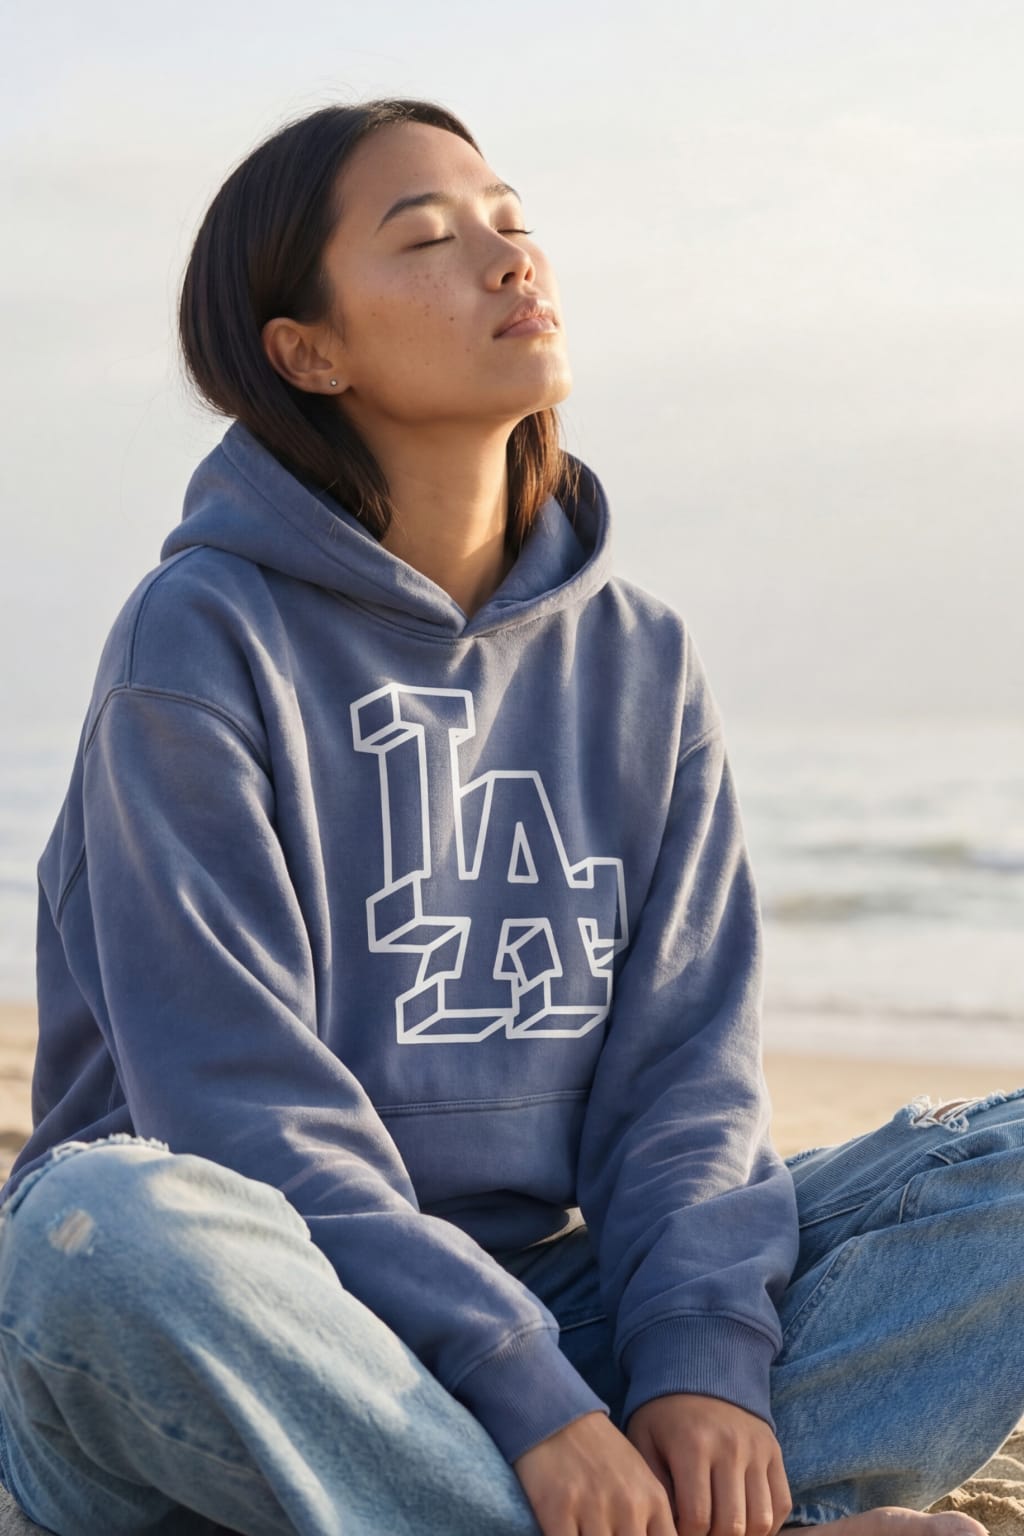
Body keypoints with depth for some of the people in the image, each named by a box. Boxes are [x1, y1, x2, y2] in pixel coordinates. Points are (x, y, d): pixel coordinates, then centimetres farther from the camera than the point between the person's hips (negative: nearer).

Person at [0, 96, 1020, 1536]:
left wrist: (704, 1353, -16)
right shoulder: (205, 638, -8)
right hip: (264, 1354, -4)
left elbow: (686, 1049, 2)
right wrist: (529, 1403, -24)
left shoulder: (640, 658, 8)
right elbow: (241, 1104, -16)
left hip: (551, 1298, 4)